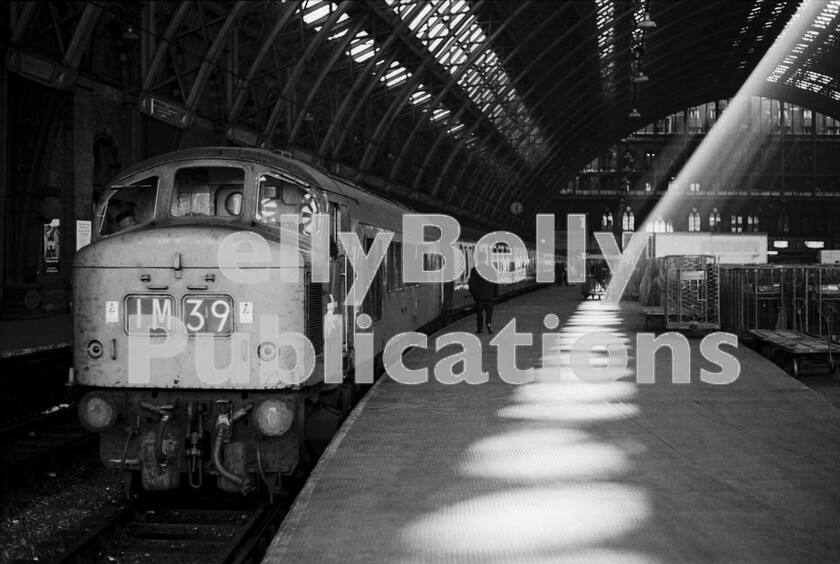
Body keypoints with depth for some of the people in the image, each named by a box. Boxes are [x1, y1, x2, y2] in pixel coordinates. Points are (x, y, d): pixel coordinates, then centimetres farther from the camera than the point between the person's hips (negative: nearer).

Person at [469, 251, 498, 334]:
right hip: (489, 295, 1)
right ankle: (489, 323, -18)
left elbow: (472, 282, -5)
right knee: (489, 311, 7)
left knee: (479, 311, 8)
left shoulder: (474, 270, -6)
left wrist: (471, 292, 7)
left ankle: (480, 328, 7)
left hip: (478, 295, -1)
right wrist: (496, 293, 8)